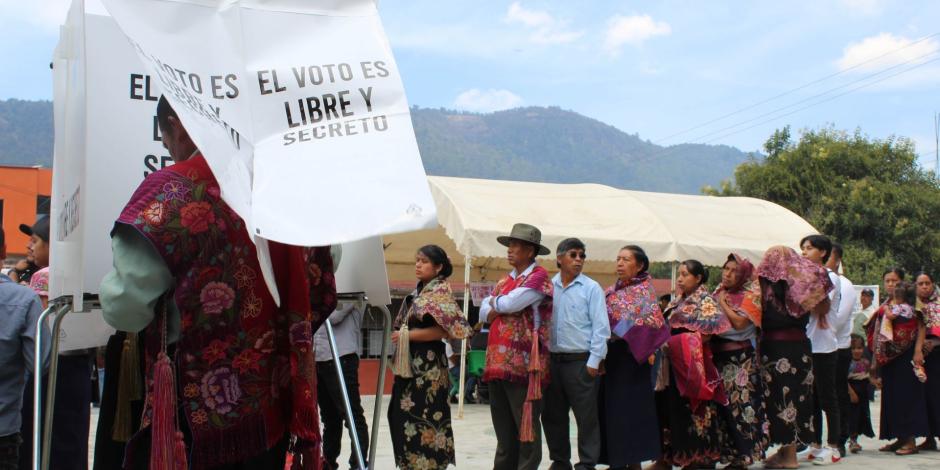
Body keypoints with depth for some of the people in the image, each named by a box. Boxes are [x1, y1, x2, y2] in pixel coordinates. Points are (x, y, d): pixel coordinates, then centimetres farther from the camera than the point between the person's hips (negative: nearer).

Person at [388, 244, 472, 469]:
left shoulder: (440, 292, -5)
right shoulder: (418, 292, 18)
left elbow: (443, 329, -16)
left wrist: (407, 336, -15)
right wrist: (397, 336, 3)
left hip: (428, 365, -8)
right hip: (410, 363, 8)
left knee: (425, 418, -7)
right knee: (404, 415, 6)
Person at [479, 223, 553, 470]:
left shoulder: (539, 277, -5)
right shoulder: (505, 281, 21)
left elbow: (510, 303, -15)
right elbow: (485, 312, 11)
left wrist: (495, 302, 5)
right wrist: (503, 306, -7)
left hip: (523, 363, -8)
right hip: (498, 363, 8)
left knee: (525, 426, -3)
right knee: (503, 427, 11)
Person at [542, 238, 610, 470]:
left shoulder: (591, 288, -1)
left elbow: (601, 327, -4)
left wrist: (594, 362, -10)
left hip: (581, 361, -4)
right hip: (553, 360, 4)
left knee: (586, 416, 0)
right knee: (553, 415, 12)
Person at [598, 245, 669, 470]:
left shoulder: (644, 290, -3)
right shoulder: (612, 291, 15)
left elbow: (652, 322, -14)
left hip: (629, 358, -6)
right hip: (610, 357, 6)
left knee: (630, 408, -5)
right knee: (610, 409, 6)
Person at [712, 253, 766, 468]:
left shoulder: (750, 295, -1)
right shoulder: (718, 293, 16)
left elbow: (740, 322, -15)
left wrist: (723, 304, -6)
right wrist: (718, 300, 4)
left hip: (741, 358, -6)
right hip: (719, 356, 6)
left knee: (740, 404, -7)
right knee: (723, 404, 5)